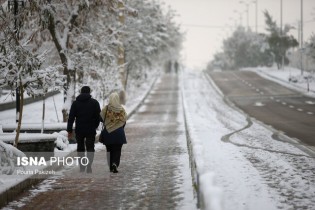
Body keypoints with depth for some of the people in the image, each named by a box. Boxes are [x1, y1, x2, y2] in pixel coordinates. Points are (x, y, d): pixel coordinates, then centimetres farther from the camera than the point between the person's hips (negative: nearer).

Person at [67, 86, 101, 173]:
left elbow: (71, 117, -1)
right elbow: (98, 117, 1)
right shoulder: (94, 103, 1)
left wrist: (69, 130, 0)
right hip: (91, 130, -1)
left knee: (80, 148, 12)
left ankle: (82, 167, 11)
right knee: (90, 148, 2)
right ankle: (89, 166, -13)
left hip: (79, 130, 1)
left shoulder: (75, 103, 3)